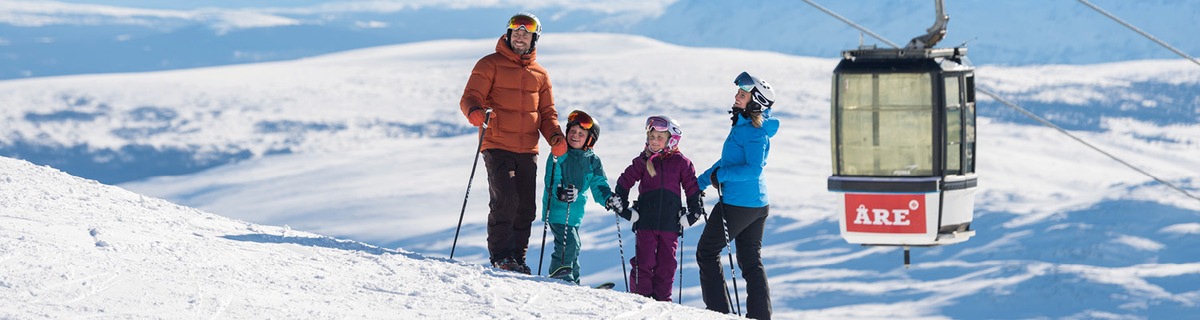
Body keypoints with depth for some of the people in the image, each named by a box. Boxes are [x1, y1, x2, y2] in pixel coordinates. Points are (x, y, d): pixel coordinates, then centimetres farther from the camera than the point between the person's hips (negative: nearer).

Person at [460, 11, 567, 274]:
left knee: (526, 208, 4)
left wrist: (555, 136, -3)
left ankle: (517, 256, 14)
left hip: (527, 151, 5)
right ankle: (500, 255, -5)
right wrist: (475, 111, -30)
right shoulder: (490, 65, 2)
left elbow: (547, 113, 17)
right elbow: (470, 97, -6)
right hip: (497, 147, -5)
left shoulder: (540, 75, 16)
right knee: (505, 201, -15)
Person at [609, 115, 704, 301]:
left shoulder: (681, 163, 4)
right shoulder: (643, 161, 4)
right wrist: (621, 206, 2)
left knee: (666, 265, 4)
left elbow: (693, 188, 10)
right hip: (645, 221, -1)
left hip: (670, 222, 1)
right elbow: (624, 182, 9)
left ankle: (662, 299, 11)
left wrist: (694, 211, 4)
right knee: (644, 263, -4)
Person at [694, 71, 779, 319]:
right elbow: (729, 159, 23)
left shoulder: (753, 131, -18)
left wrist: (720, 175, -18)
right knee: (751, 260, 13)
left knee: (707, 252, 3)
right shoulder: (746, 126, 13)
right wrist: (700, 182, 24)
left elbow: (753, 169, -26)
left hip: (738, 203, -10)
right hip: (758, 205, 10)